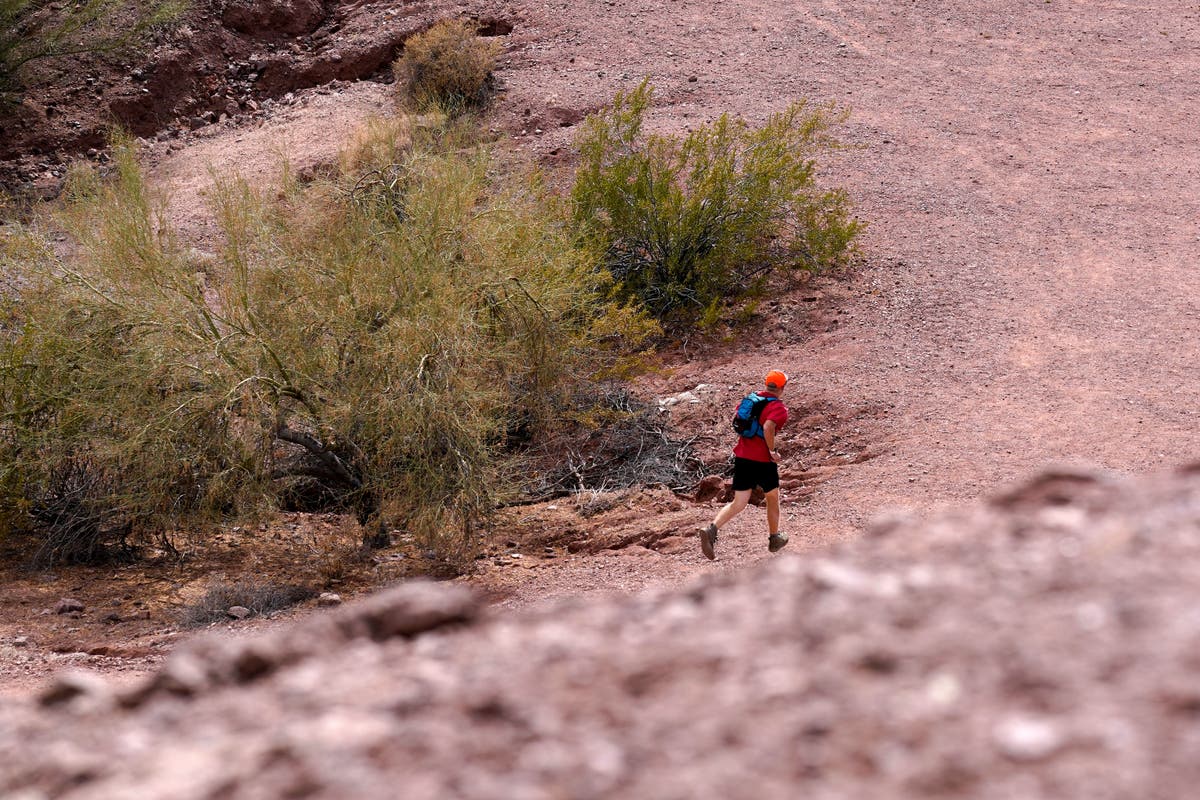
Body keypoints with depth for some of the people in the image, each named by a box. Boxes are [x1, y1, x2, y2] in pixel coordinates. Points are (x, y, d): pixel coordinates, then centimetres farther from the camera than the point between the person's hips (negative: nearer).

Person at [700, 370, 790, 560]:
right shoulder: (780, 408, -12)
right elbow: (768, 427, -29)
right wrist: (773, 451, -17)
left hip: (742, 457, 5)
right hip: (763, 461, -5)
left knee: (738, 503, 3)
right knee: (773, 498, 20)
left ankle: (712, 530, -20)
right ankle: (774, 539, 36)